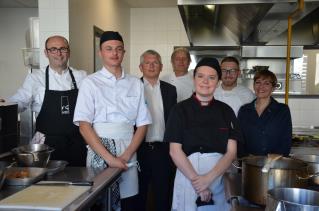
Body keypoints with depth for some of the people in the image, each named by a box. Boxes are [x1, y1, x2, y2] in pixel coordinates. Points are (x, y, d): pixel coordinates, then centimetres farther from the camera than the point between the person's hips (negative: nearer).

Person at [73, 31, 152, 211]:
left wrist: (126, 155, -8)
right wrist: (109, 158, -14)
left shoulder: (136, 84, 7)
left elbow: (142, 124, 6)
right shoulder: (90, 83, -1)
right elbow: (84, 126, -7)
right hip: (99, 152, -2)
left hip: (128, 154, 2)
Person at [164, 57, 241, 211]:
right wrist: (196, 180, -15)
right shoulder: (181, 109, -3)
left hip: (219, 180, 2)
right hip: (188, 178, -2)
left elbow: (231, 152, -2)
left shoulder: (226, 111, 3)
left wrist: (209, 178, -14)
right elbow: (175, 151, -7)